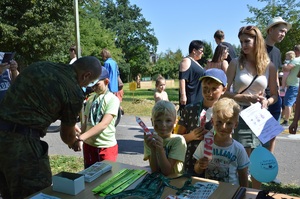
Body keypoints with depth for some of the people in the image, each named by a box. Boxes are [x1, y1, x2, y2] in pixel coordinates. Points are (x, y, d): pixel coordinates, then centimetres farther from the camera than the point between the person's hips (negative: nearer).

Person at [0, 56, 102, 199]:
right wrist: (75, 142, 31)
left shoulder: (40, 65, 12)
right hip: (21, 140, -8)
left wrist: (69, 124, 38)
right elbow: (66, 135, 7)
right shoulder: (74, 92, -9)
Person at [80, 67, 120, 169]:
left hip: (106, 146, -5)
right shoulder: (90, 99, 6)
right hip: (89, 144, 5)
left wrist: (81, 137, -29)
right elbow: (86, 123, 10)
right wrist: (79, 138, -5)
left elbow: (104, 124, -23)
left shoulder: (113, 99, -12)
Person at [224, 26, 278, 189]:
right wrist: (248, 98, -18)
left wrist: (266, 102, -13)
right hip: (238, 115, -2)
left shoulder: (269, 66, 2)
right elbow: (224, 92, -6)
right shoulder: (236, 63, -4)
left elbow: (274, 95, 9)